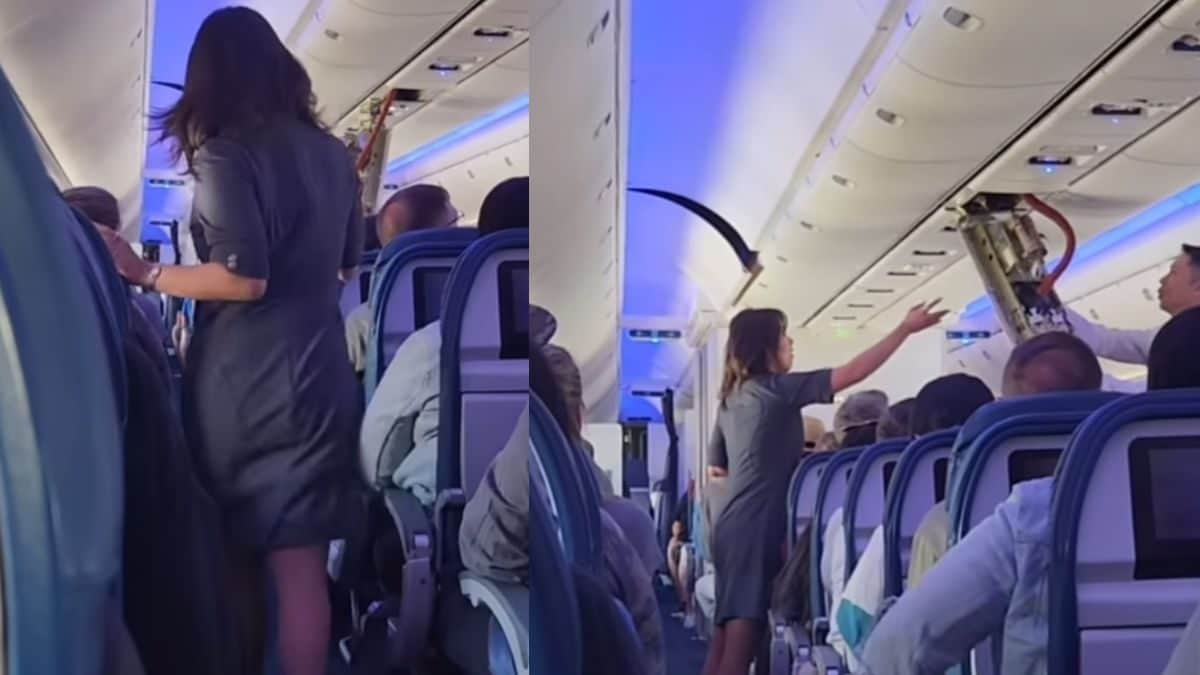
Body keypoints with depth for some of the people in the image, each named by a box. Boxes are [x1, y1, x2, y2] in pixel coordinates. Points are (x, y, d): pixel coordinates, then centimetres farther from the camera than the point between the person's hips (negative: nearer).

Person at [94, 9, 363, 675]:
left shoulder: (225, 154, -9)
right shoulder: (331, 154, 10)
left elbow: (244, 278, -17)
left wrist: (145, 274, -8)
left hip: (245, 381, -5)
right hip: (316, 372, 5)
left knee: (232, 558, 10)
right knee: (301, 562, 6)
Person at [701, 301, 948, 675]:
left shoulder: (732, 398, 15)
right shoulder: (776, 388, -8)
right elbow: (852, 373, -11)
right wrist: (905, 329, -6)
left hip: (733, 528, 9)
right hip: (755, 530, -9)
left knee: (726, 639, 9)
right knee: (741, 639, -12)